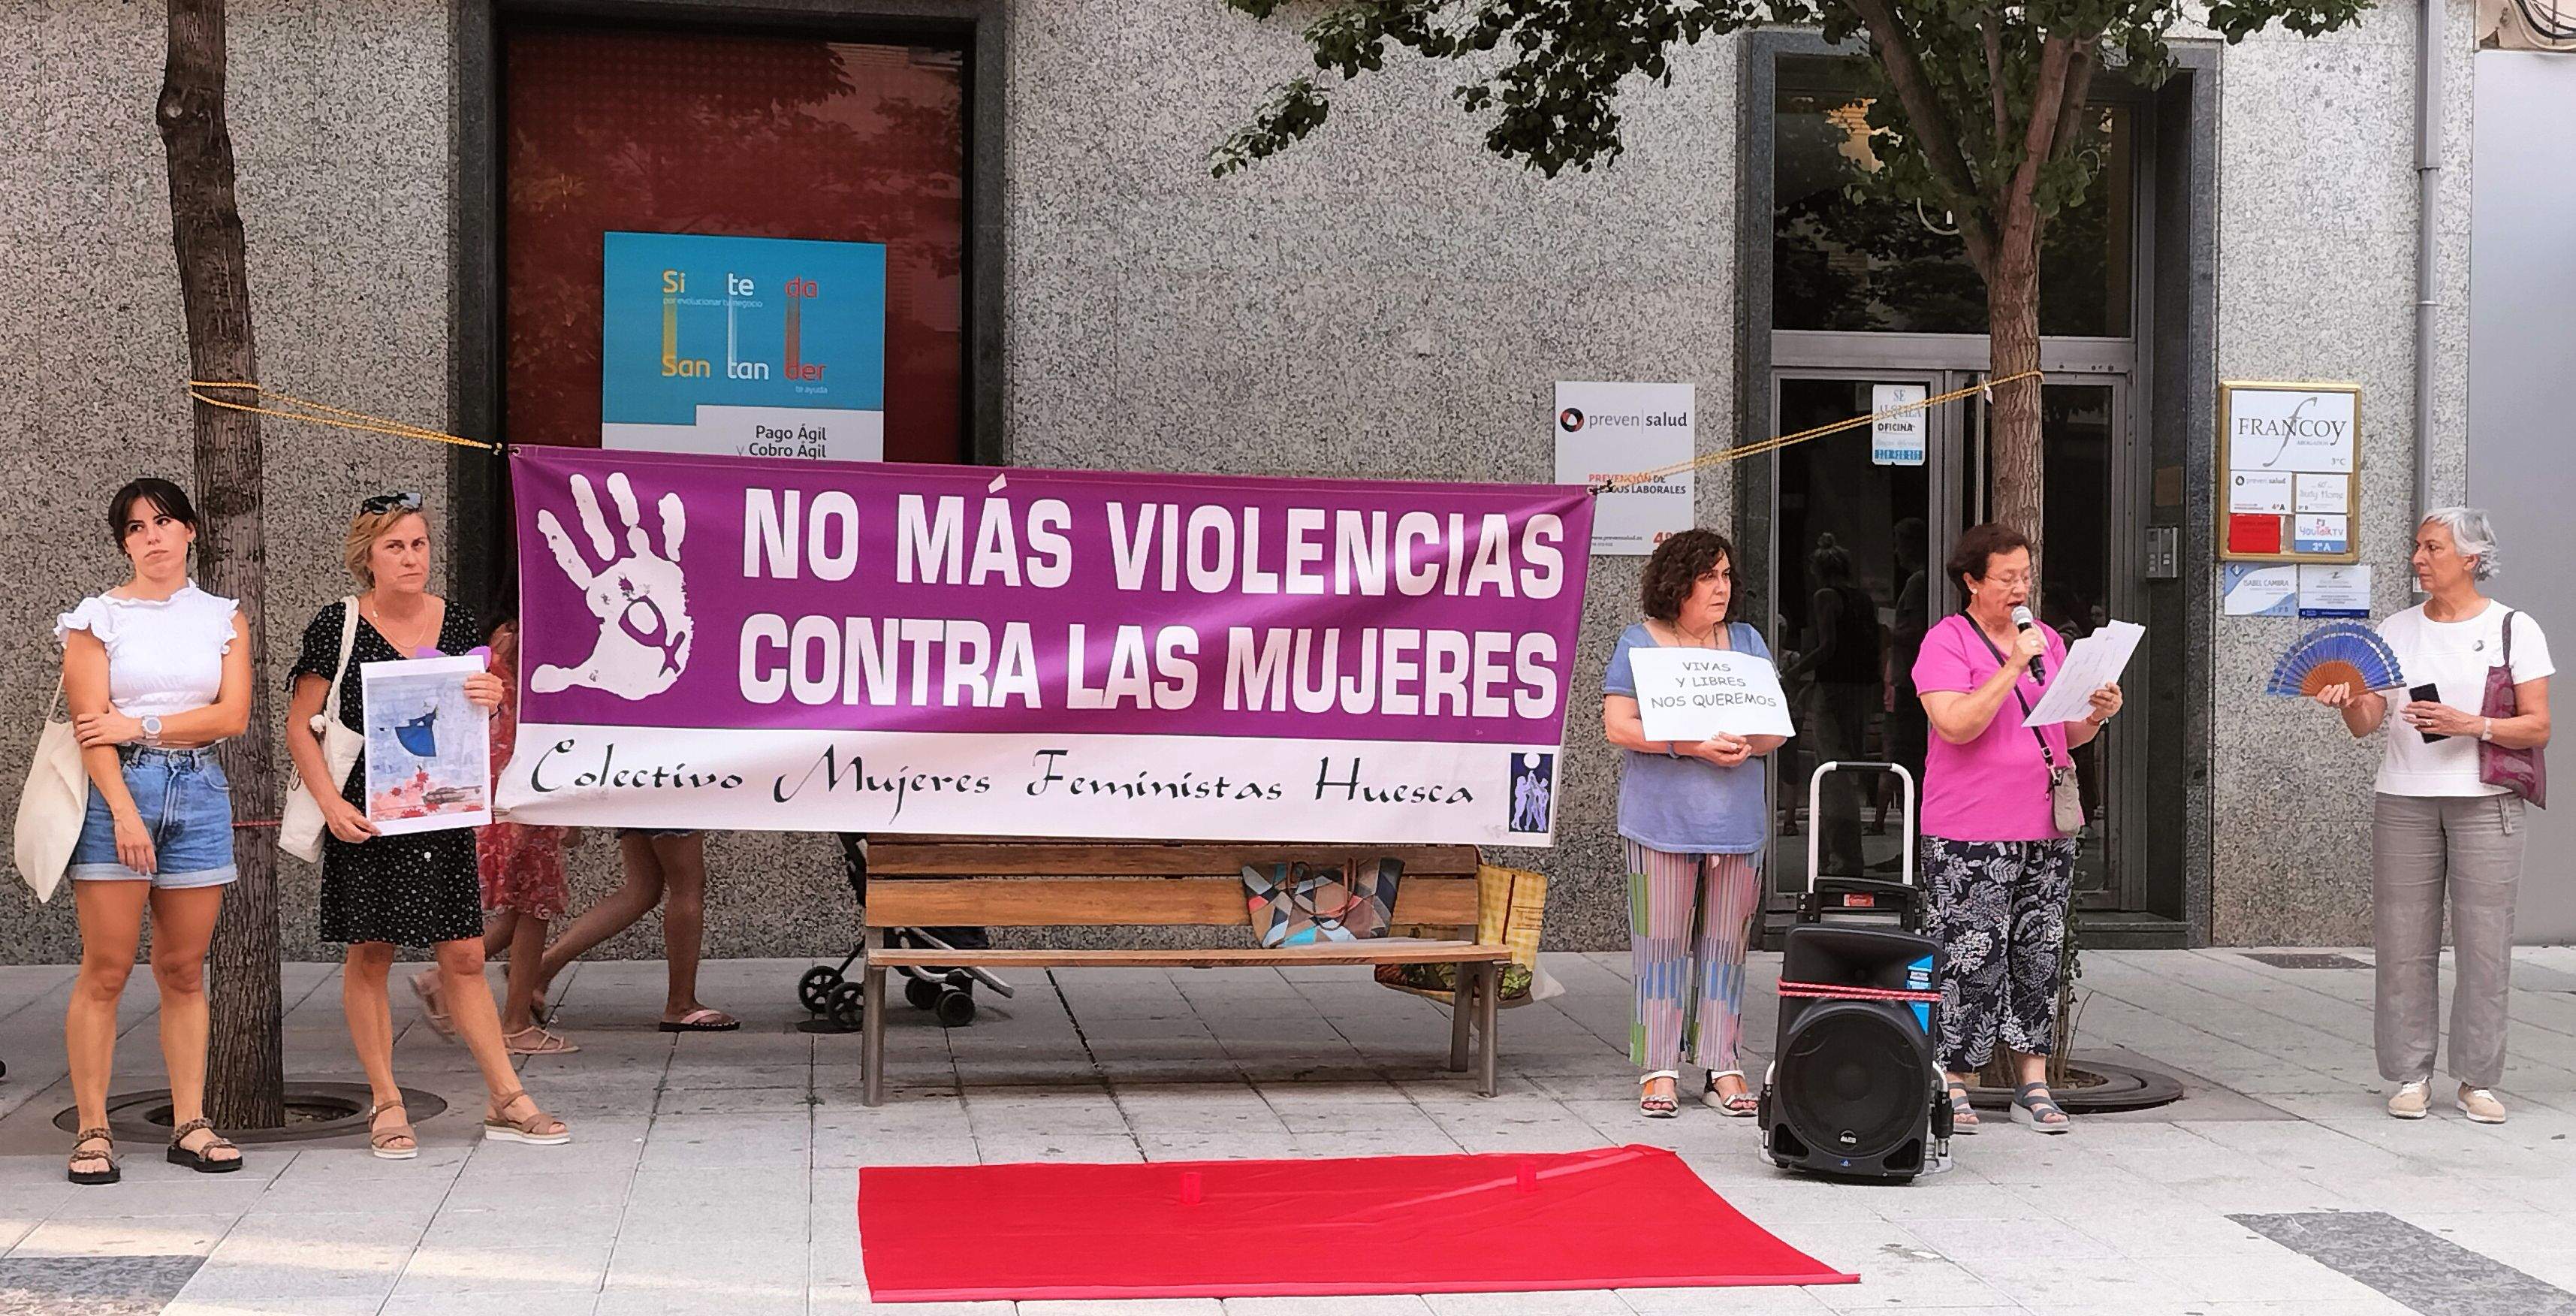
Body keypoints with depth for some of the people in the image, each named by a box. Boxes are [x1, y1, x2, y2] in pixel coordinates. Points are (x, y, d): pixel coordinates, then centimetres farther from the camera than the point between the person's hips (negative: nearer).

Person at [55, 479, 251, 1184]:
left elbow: (233, 715, 0)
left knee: (184, 972, 5)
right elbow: (90, 724, -6)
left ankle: (190, 1123, 9)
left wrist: (141, 726, -9)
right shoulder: (97, 617, 4)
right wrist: (125, 811, -16)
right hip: (117, 788, -2)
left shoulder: (223, 618, 11)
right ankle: (92, 1128, 1)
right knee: (105, 971, -4)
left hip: (199, 791, 3)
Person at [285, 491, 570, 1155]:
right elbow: (300, 728, -2)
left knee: (465, 956, 5)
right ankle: (387, 1104, 13)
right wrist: (331, 803, -13)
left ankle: (506, 1101, 10)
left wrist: (490, 701, -7)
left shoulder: (458, 625, 6)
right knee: (370, 953, 2)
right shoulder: (338, 627, -5)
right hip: (366, 817, -3)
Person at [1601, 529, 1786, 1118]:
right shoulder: (1639, 643, 2)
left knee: (1726, 943, 6)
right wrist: (1693, 745, -17)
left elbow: (1778, 724, 12)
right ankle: (1658, 1069, 4)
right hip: (1661, 820, -4)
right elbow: (1619, 725, -7)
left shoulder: (1747, 642, 14)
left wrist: (1747, 744, -11)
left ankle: (1721, 1067, 12)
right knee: (1662, 942, -3)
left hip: (1737, 820, 4)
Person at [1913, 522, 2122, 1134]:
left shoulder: (2048, 640, 15)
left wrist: (2096, 715, -1)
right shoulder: (1947, 641, -5)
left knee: (2039, 956, 7)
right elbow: (1957, 725, -18)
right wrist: (2014, 667, -19)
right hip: (1970, 838, -6)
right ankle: (1954, 1085, 4)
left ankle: (2034, 1084, 14)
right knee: (1971, 958, -6)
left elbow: (2066, 736, 20)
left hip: (2047, 831, 6)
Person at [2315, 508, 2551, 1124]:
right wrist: (2347, 702, -17)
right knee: (2403, 941, 1)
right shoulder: (2396, 631, 10)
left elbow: (2537, 727, -3)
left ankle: (2478, 1081, 8)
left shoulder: (2515, 629, 2)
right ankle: (2410, 1075, 10)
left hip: (2485, 801, -2)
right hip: (2404, 798, 3)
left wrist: (2471, 725, -18)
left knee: (2484, 943, -2)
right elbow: (2367, 721, 4)